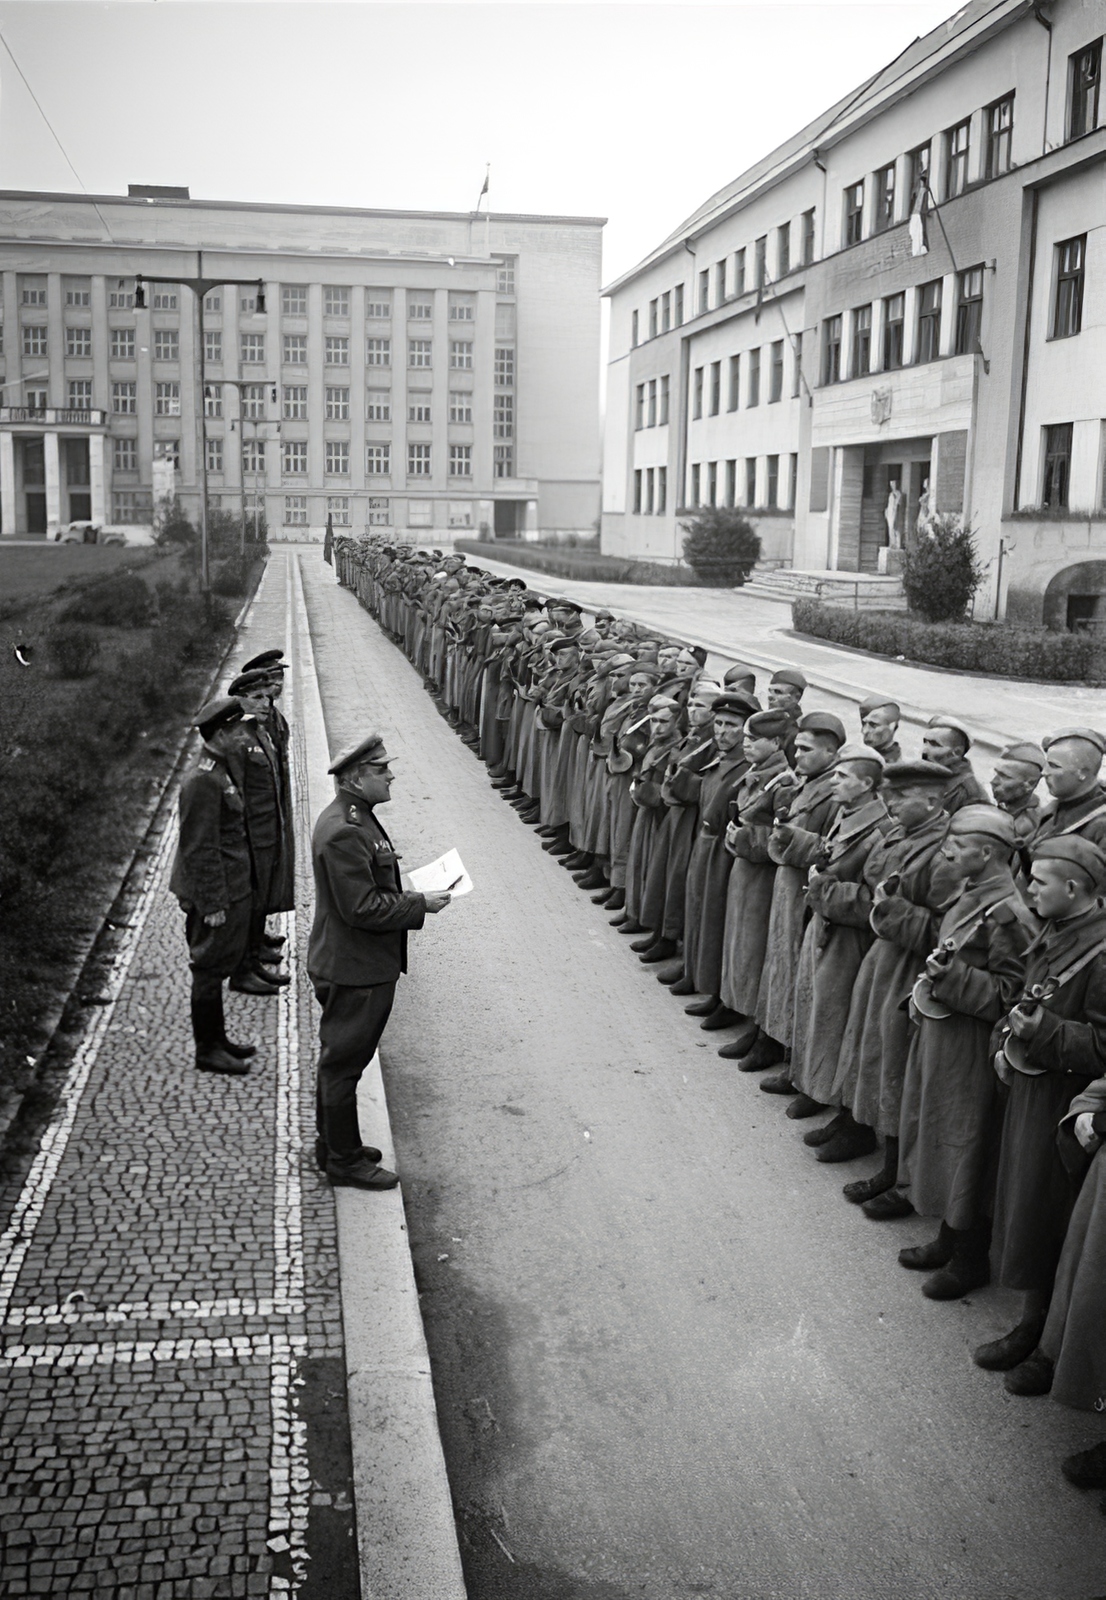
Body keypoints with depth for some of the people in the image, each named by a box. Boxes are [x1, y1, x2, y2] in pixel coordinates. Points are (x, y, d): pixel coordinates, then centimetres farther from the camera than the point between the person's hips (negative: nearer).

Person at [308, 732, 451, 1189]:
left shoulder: (355, 818, 9)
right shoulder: (343, 833, -26)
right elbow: (363, 908, -26)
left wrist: (405, 894, 9)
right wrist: (419, 906, -19)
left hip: (355, 966, 11)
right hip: (352, 971, -11)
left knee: (340, 1061, 21)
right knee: (343, 1063, 4)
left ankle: (334, 1144, 36)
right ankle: (344, 1161, 17)